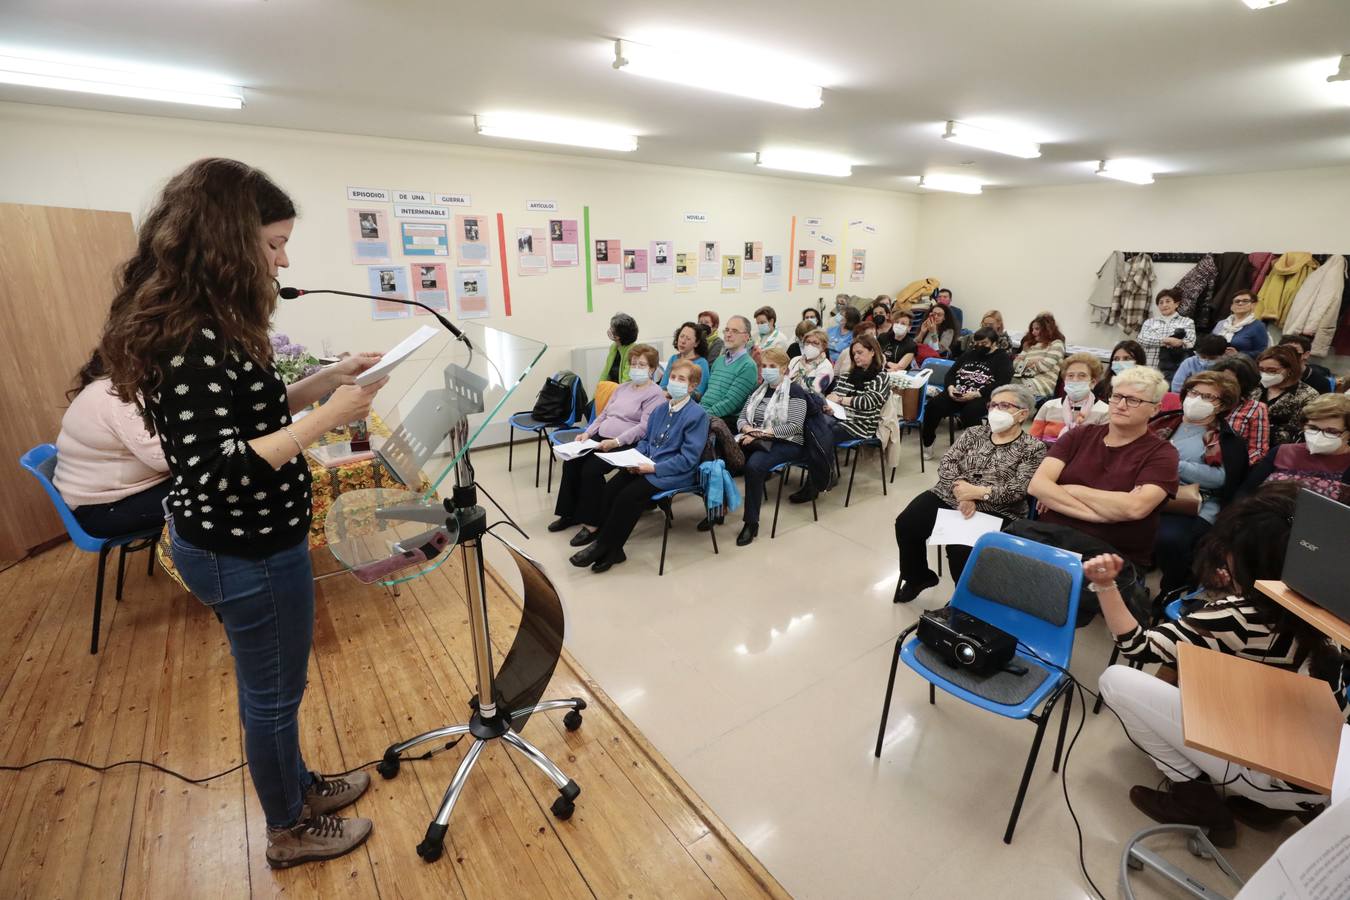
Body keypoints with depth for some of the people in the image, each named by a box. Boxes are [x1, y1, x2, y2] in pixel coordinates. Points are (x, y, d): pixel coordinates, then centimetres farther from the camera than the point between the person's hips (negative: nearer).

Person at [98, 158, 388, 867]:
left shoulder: (204, 326, 2)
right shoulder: (192, 340, -27)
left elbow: (249, 414, 12)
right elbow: (218, 472, -30)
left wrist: (325, 380, 3)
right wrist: (327, 418, -29)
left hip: (236, 542, 9)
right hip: (250, 555, -9)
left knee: (268, 688, 26)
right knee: (273, 695, 13)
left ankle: (297, 787, 49)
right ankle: (290, 832, 38)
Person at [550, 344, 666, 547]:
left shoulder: (655, 394, -4)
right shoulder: (622, 388, 21)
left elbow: (644, 427, -16)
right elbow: (603, 415, 22)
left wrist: (616, 442, -24)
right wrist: (587, 433, 5)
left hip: (627, 445, -7)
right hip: (601, 438, 8)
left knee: (591, 469, -27)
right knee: (571, 462, -13)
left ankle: (592, 523, -14)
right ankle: (570, 513, 0)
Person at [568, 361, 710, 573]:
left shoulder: (697, 414, -10)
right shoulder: (660, 408, 13)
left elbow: (688, 459, -14)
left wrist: (654, 468, -19)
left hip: (674, 474, -7)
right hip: (646, 466, 7)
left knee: (628, 497, -24)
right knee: (609, 489, -14)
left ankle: (601, 546, -5)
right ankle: (611, 550, -8)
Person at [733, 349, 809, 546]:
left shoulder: (794, 391, -2)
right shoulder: (759, 390, 18)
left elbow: (795, 426, -14)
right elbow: (741, 418, 14)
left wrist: (762, 433, -20)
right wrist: (748, 429, -11)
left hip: (786, 443, -6)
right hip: (755, 439, 6)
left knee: (754, 465, -36)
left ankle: (752, 523, -25)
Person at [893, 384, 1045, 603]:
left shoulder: (1033, 448, 2)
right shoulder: (973, 433, 12)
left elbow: (1020, 489, -11)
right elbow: (947, 462, 0)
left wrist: (978, 492, -21)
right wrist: (961, 492, -17)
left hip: (994, 512, -4)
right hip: (949, 497, 4)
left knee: (961, 547, -29)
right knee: (906, 524, -14)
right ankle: (918, 576, 12)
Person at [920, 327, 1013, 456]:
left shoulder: (1002, 358, 8)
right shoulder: (969, 354, 25)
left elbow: (1000, 384, -7)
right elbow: (951, 372, 19)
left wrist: (975, 394, -21)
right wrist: (950, 387, -5)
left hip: (982, 397, -4)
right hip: (956, 394, 5)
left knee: (969, 413, -38)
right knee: (933, 405, -24)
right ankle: (927, 444, -10)